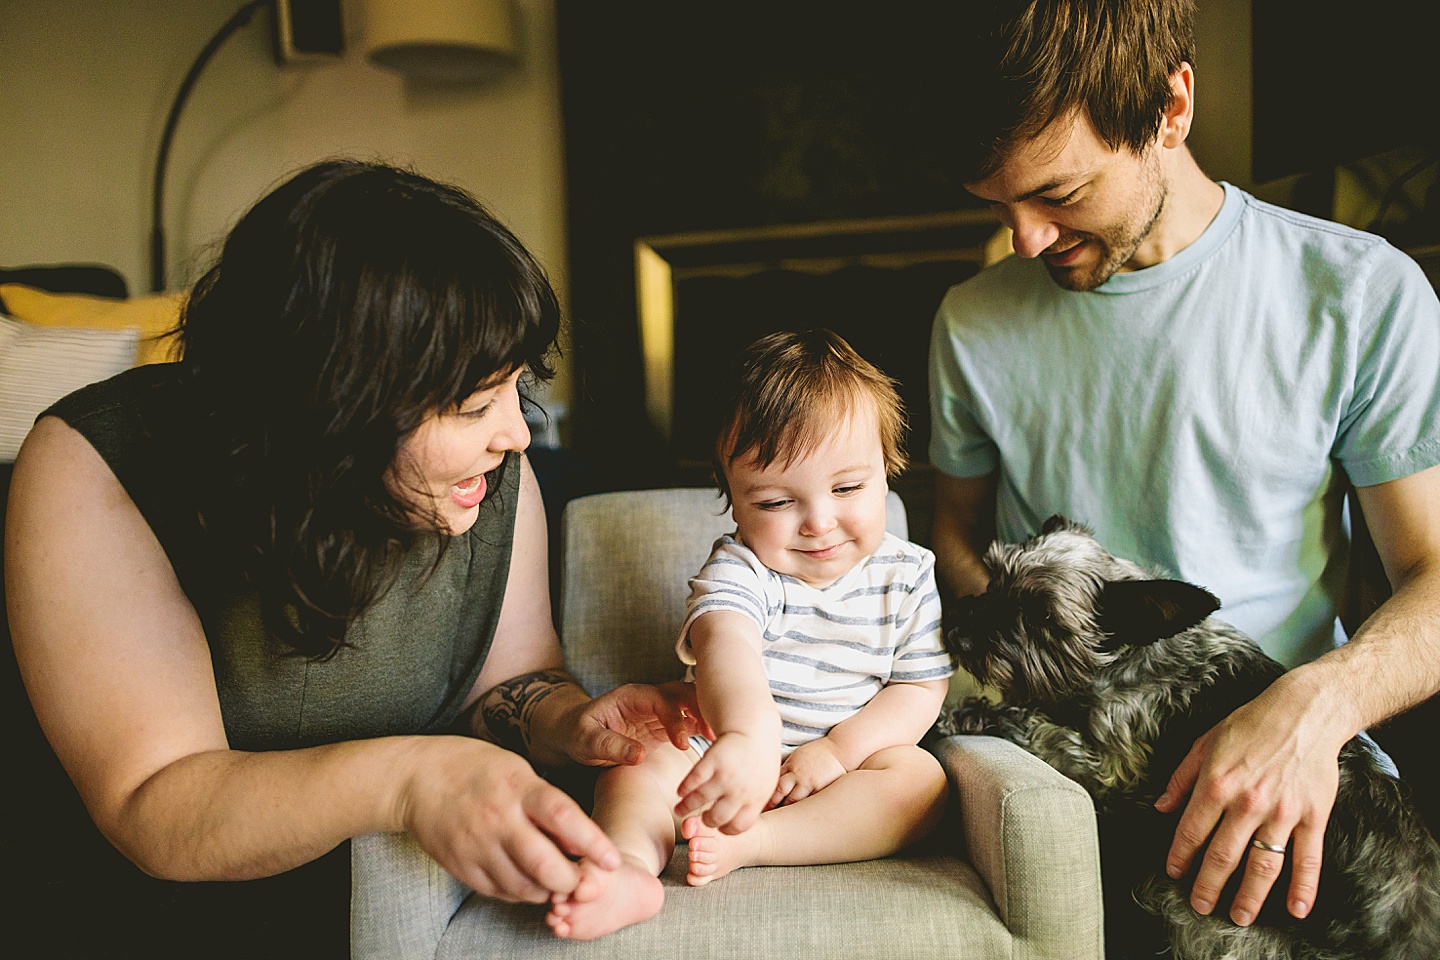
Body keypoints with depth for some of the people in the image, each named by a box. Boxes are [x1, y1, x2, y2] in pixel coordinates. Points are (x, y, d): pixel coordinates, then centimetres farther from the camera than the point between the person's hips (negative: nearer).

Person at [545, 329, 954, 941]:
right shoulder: (738, 568, -17)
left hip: (856, 754, 2)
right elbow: (725, 642, -39)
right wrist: (748, 733, -62)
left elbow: (921, 688, -1)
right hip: (729, 747, -1)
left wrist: (839, 749, -17)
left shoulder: (907, 575, -4)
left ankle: (746, 844, -33)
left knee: (920, 777, -26)